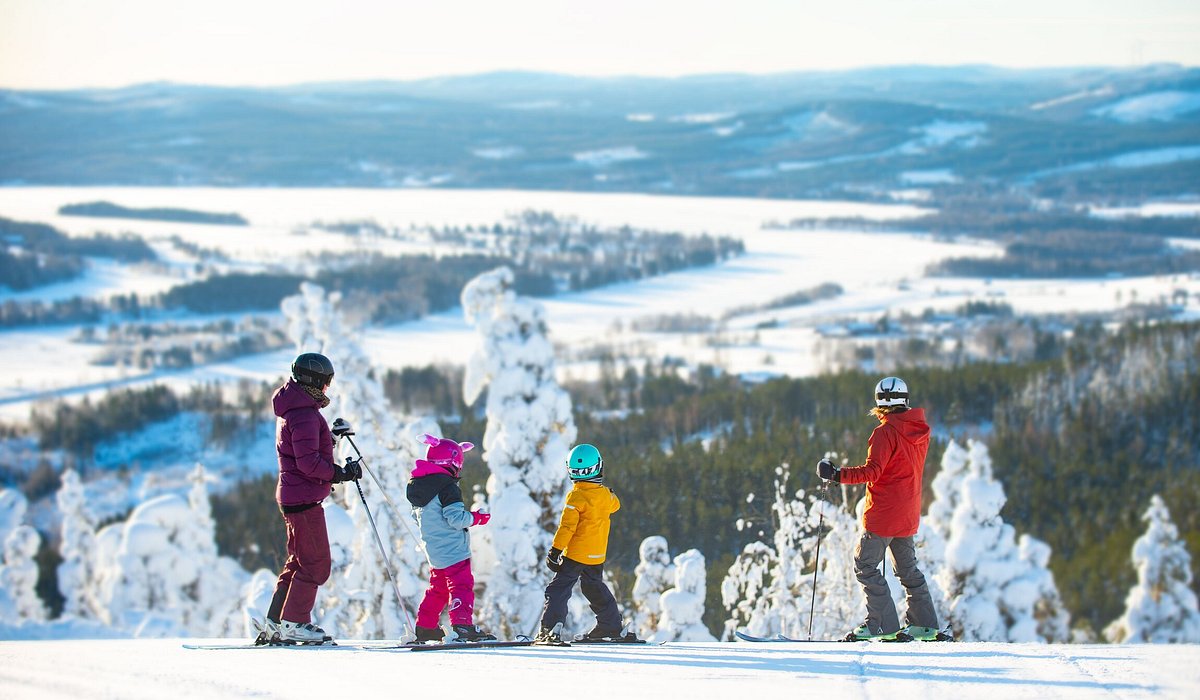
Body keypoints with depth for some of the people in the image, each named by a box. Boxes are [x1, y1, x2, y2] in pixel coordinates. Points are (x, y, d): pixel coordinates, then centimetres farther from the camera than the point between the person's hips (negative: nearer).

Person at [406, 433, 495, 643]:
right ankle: (462, 625, -22)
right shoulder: (447, 488, -16)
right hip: (454, 551, -9)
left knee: (438, 587, 18)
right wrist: (477, 517, -7)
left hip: (434, 553, 9)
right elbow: (457, 518, -21)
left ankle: (425, 628, 21)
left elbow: (418, 519, 19)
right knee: (461, 586, -10)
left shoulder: (415, 486, 11)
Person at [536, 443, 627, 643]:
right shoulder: (605, 495, 2)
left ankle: (551, 628, -22)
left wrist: (555, 550, -17)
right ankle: (613, 627, 31)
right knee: (596, 588, 24)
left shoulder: (577, 496, -16)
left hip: (576, 554, -6)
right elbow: (615, 504, 28)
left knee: (558, 589, -6)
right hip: (597, 556, 6)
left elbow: (567, 526, -20)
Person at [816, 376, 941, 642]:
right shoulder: (920, 431, 8)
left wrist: (838, 475, -21)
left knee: (865, 565, -2)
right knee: (907, 568, 18)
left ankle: (883, 624, -7)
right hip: (909, 513, 8)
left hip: (883, 513, -8)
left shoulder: (886, 432, -16)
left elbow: (872, 471, -23)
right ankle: (925, 623, 20)